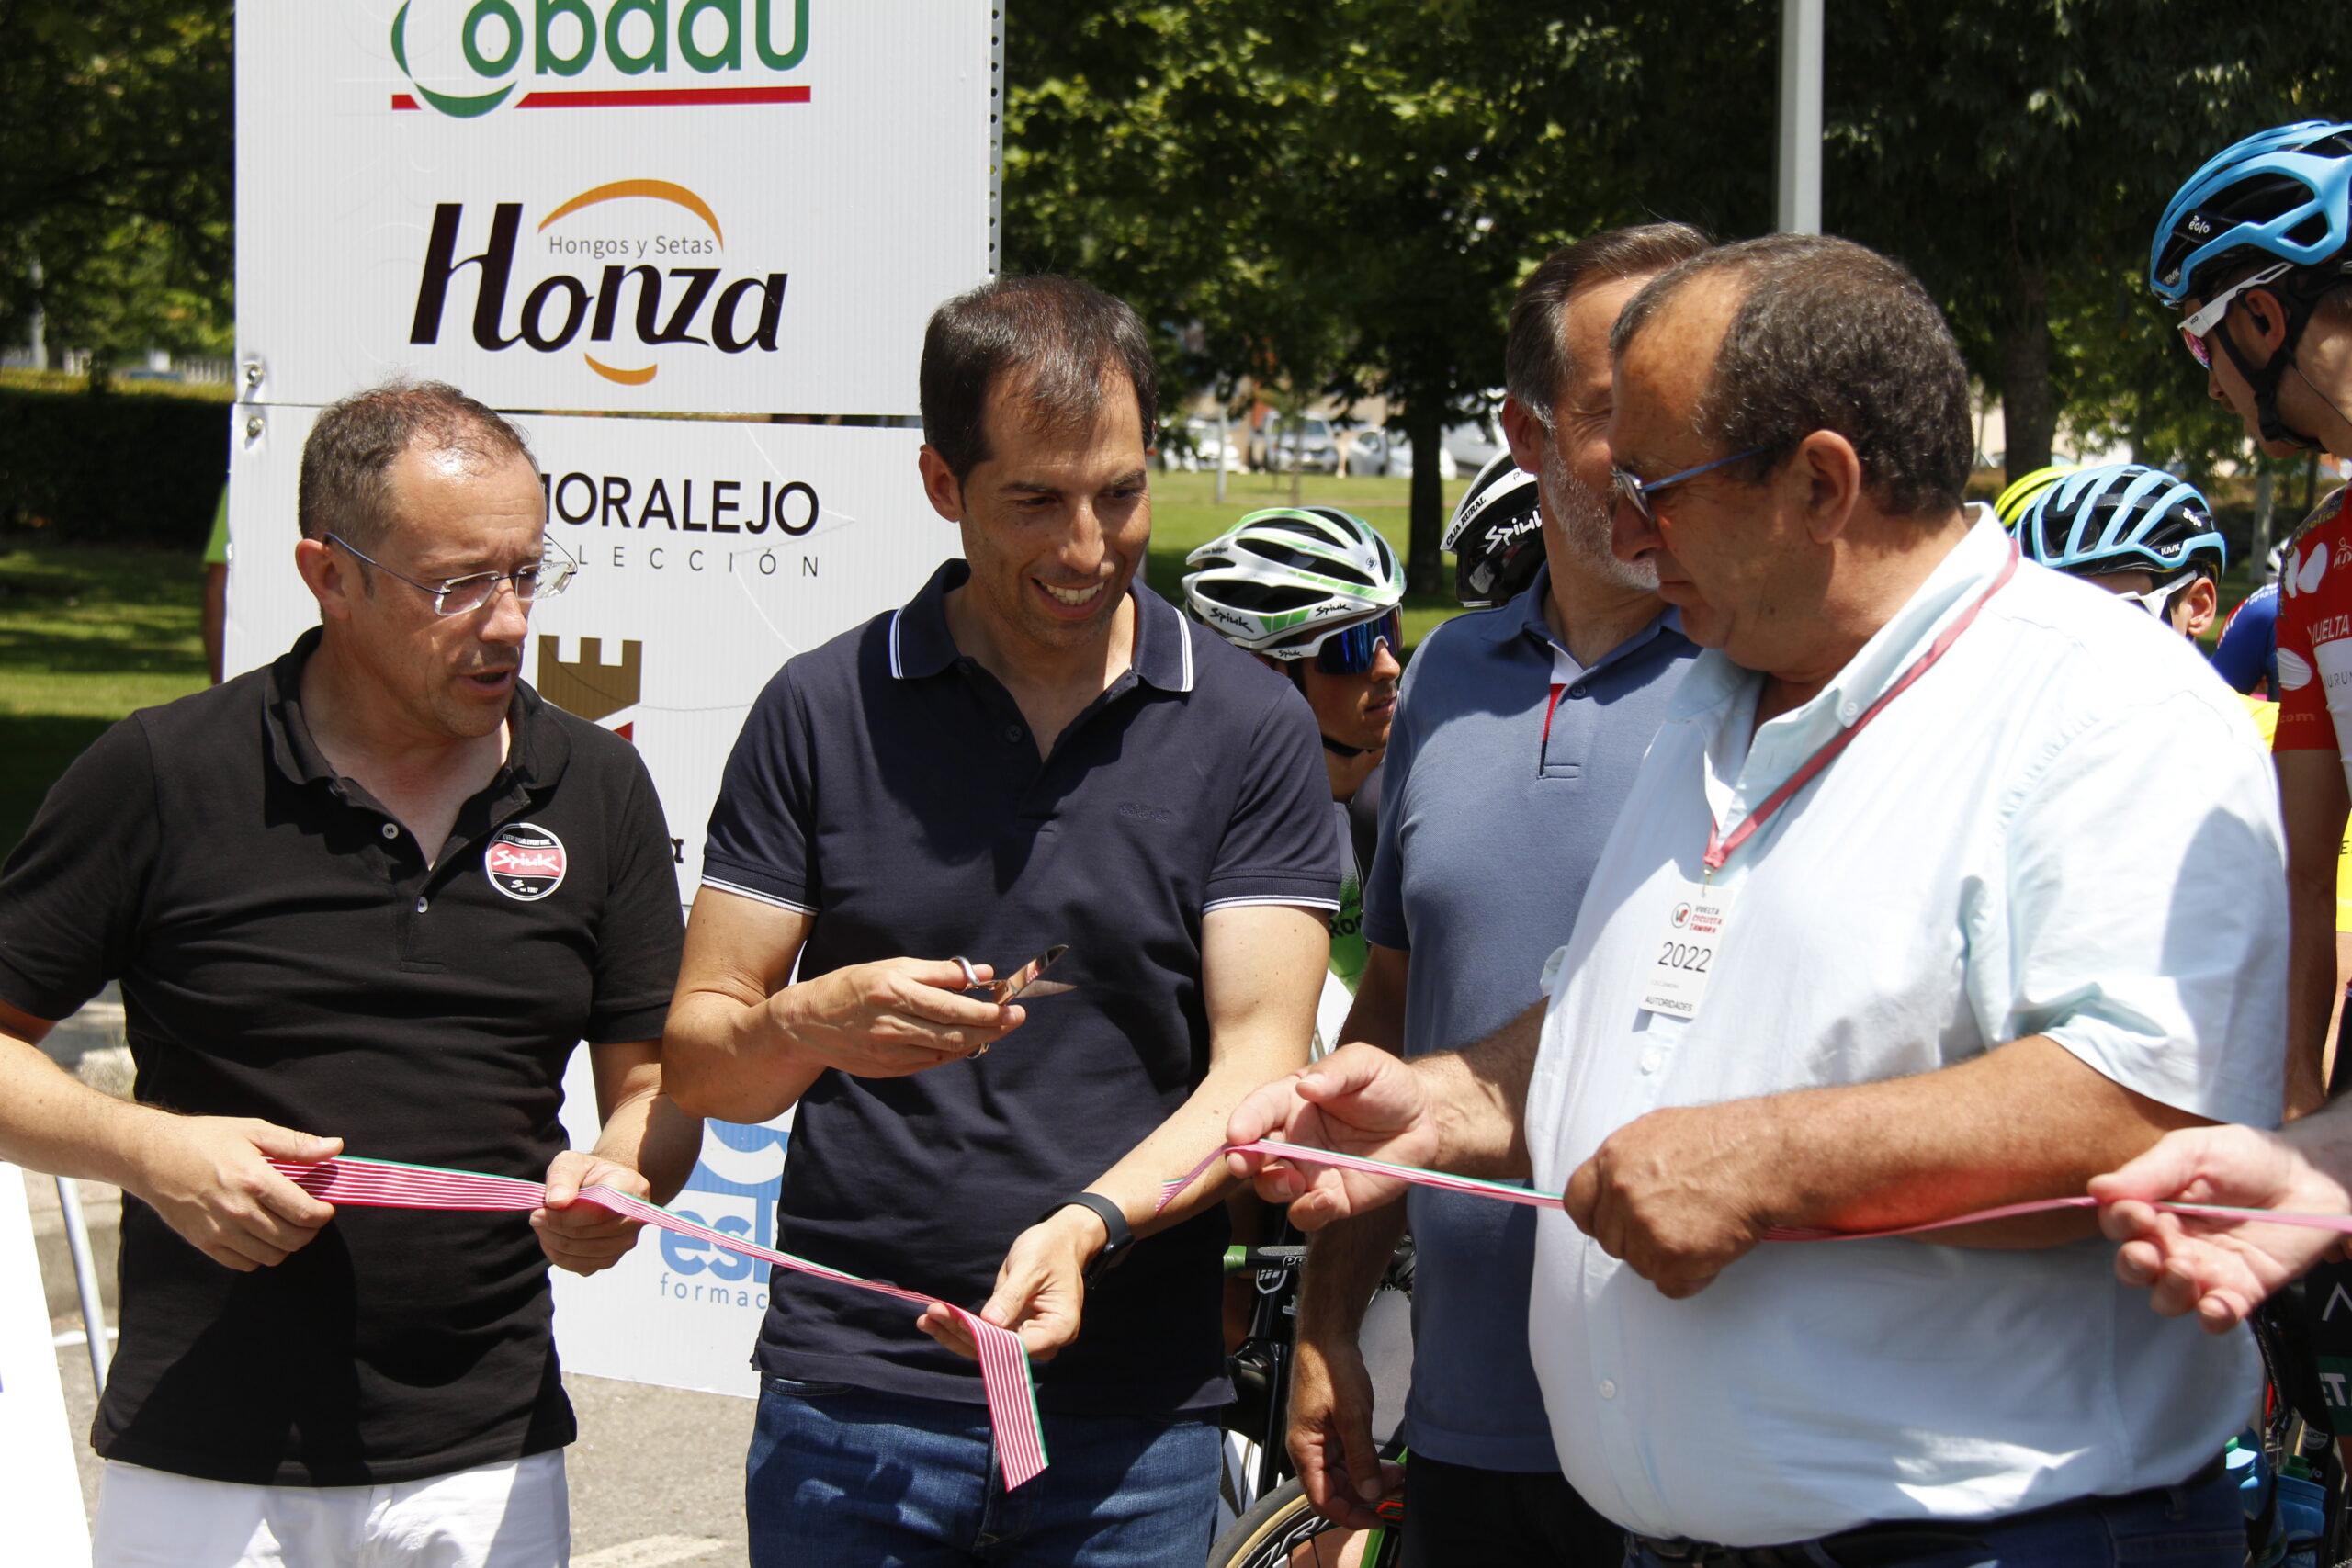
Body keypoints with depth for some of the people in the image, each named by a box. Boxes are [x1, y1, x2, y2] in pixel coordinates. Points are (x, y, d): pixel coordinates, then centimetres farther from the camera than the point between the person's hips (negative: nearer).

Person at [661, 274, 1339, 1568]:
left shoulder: (1250, 726, 2)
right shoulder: (823, 711, 3)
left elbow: (1260, 1064, -5)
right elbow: (696, 1061, 3)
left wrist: (1087, 1226, -21)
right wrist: (813, 1024, -18)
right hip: (847, 1406, 0)